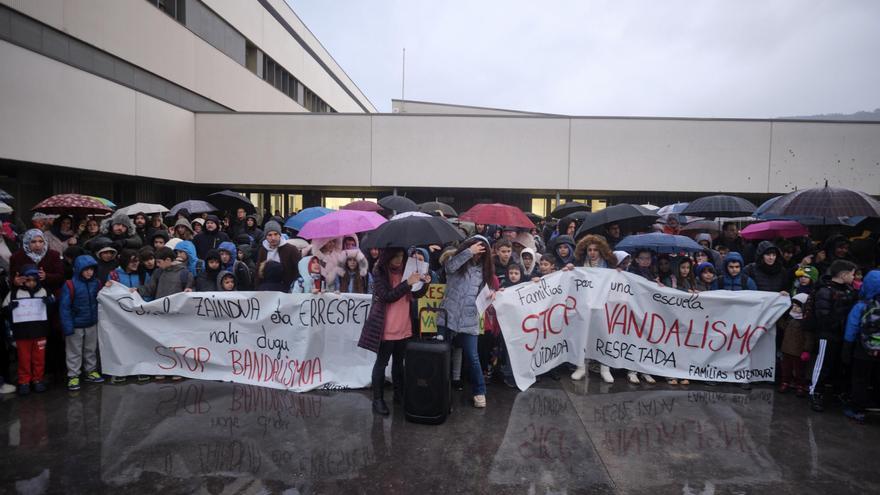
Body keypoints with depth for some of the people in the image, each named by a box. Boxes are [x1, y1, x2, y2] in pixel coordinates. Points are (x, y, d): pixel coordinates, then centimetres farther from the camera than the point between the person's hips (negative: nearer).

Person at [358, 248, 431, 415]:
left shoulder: (404, 271, 6)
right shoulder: (379, 273, -10)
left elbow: (415, 295, 9)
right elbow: (387, 296, -19)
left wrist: (425, 284, -10)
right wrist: (407, 283, -24)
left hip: (404, 328, 5)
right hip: (386, 328, -5)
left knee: (399, 362, 15)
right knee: (381, 363, 3)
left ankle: (399, 395, 27)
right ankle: (378, 399, 11)